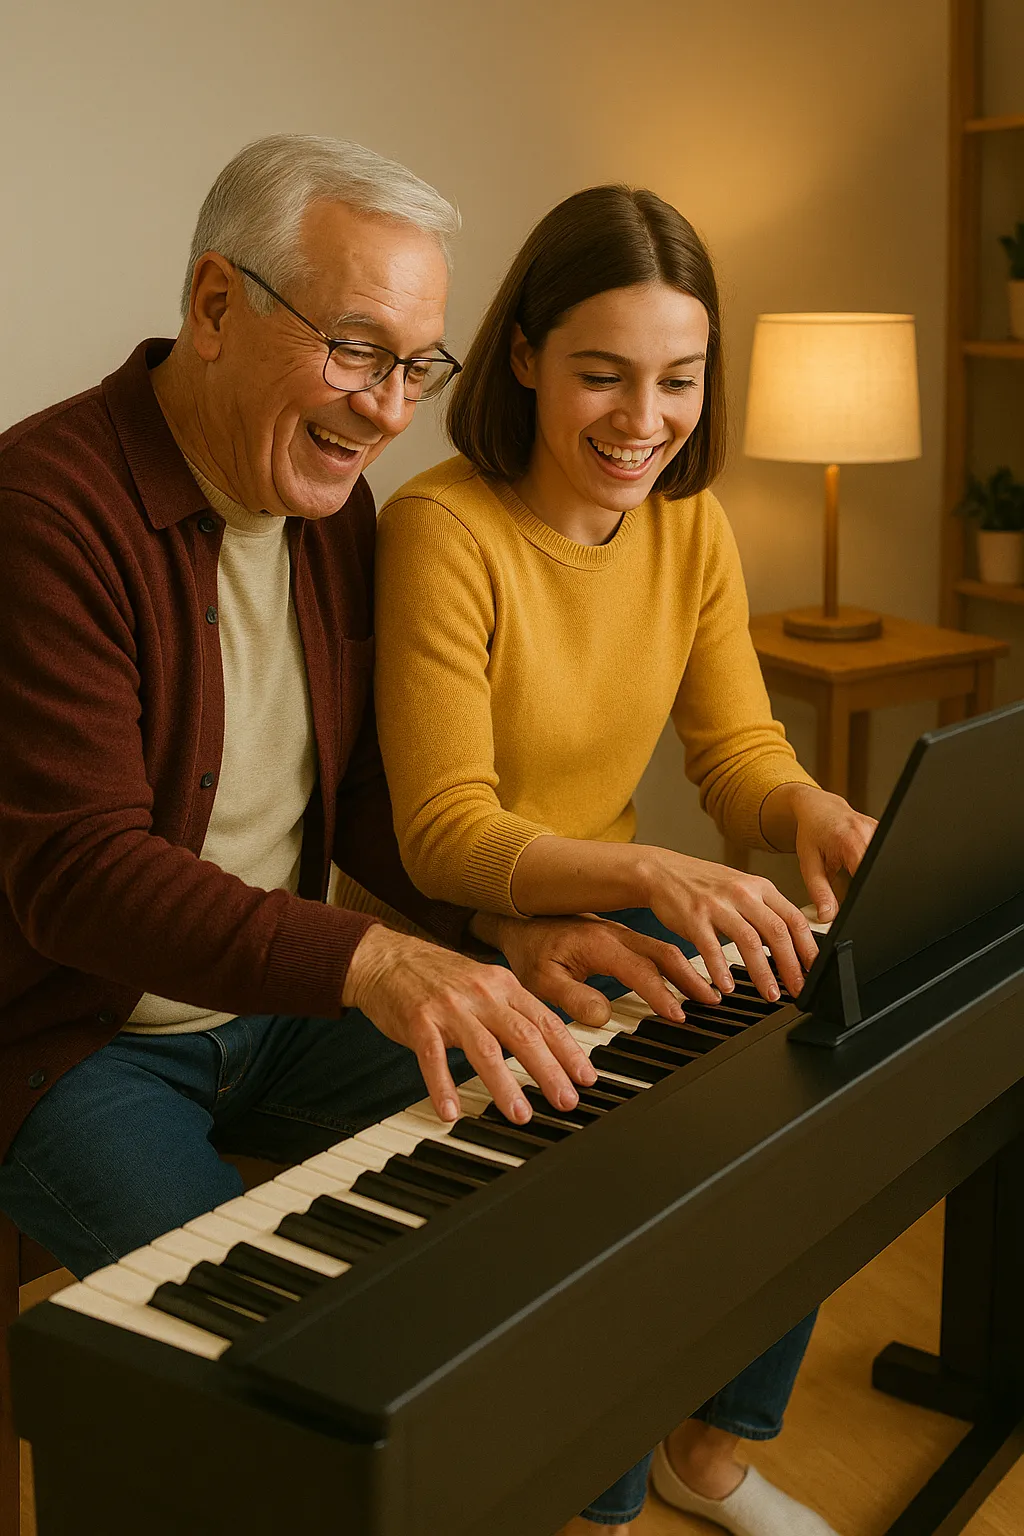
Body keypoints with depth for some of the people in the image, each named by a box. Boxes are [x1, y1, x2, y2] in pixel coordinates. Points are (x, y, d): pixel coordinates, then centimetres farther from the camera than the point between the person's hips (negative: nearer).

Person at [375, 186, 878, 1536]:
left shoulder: (689, 525, 0)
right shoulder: (442, 531, -21)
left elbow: (738, 747, 0)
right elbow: (447, 838, -24)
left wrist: (809, 808, -25)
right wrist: (653, 875, -41)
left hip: (612, 918, 6)